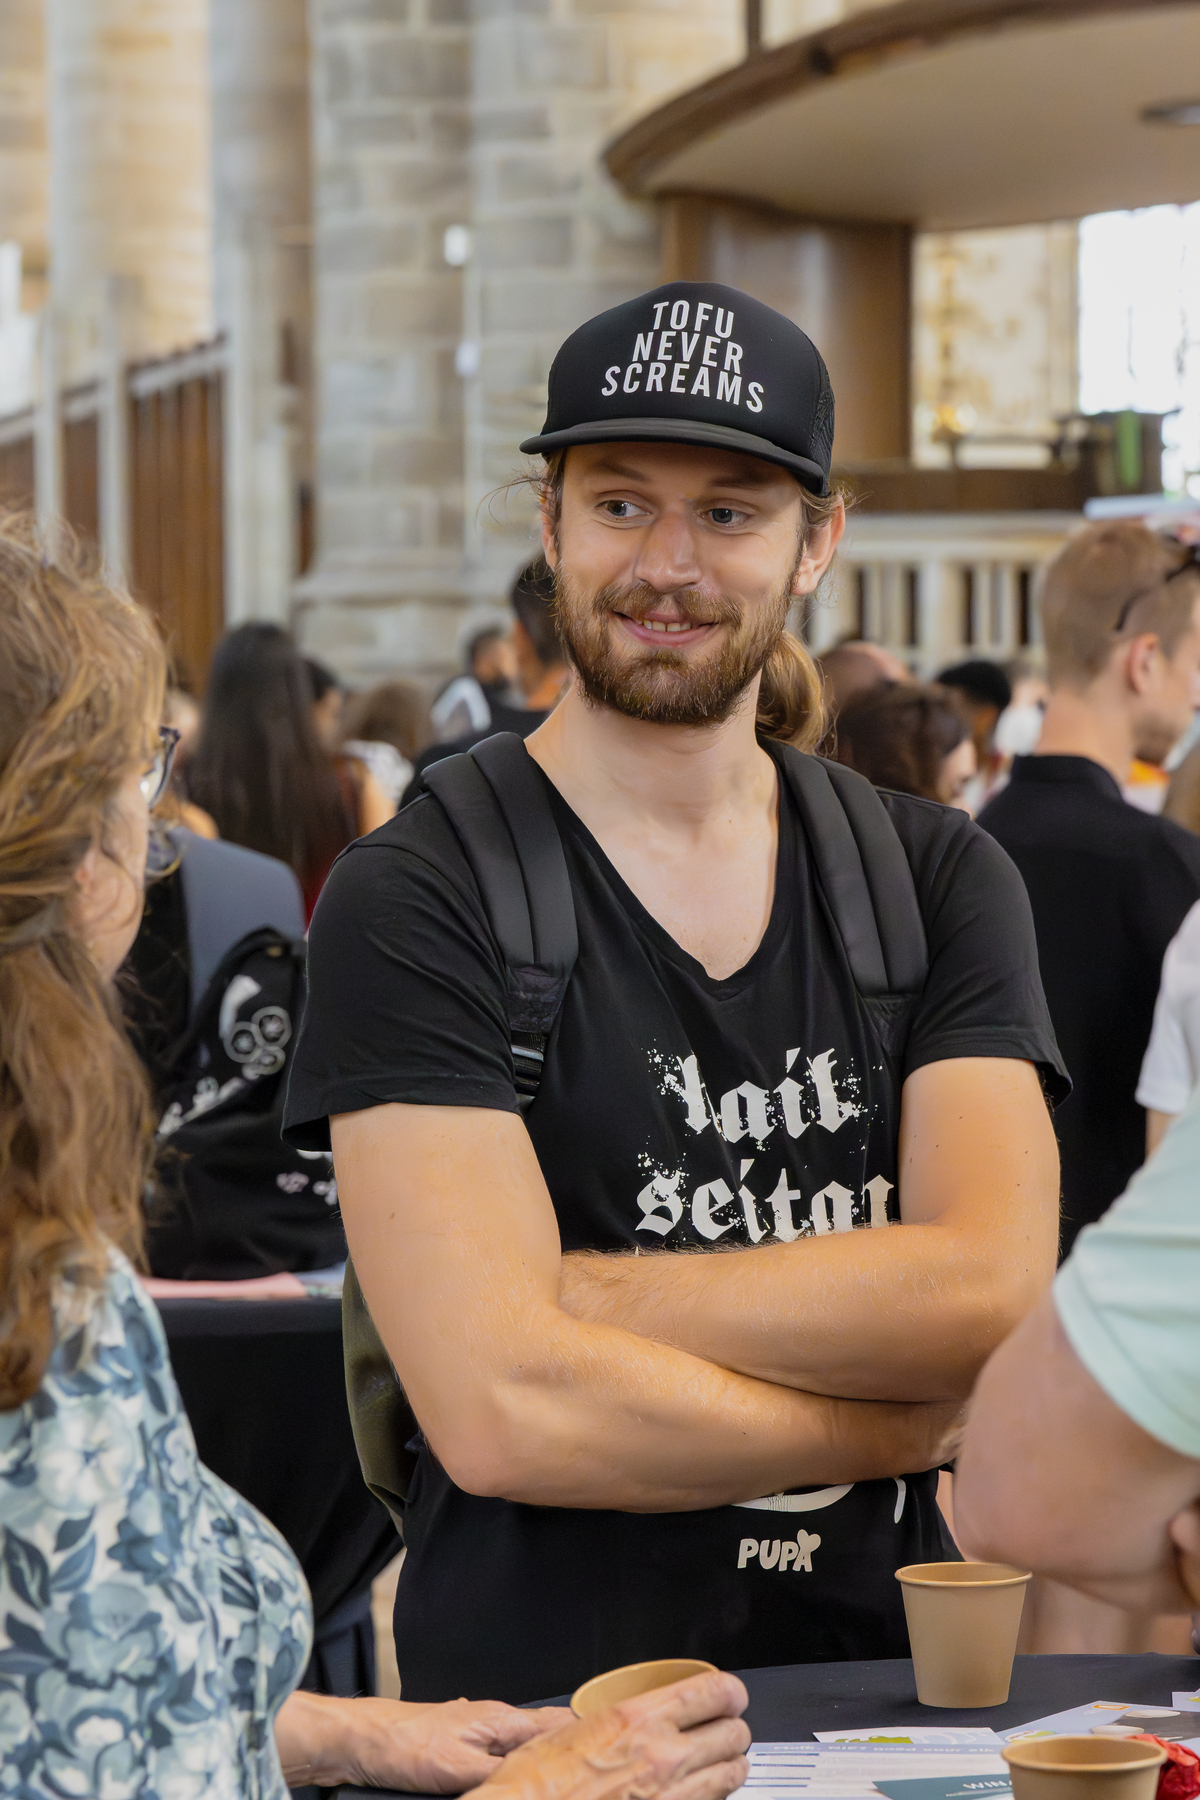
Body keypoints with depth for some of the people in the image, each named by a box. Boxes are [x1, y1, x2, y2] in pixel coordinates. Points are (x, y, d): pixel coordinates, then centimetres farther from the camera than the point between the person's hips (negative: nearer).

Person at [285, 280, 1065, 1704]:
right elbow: (502, 1410, -14)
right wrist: (898, 1424, -4)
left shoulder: (937, 878, 9)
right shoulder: (416, 903, -4)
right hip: (545, 1709, -2)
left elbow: (993, 1291, -5)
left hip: (892, 1680, 2)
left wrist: (581, 1291, -9)